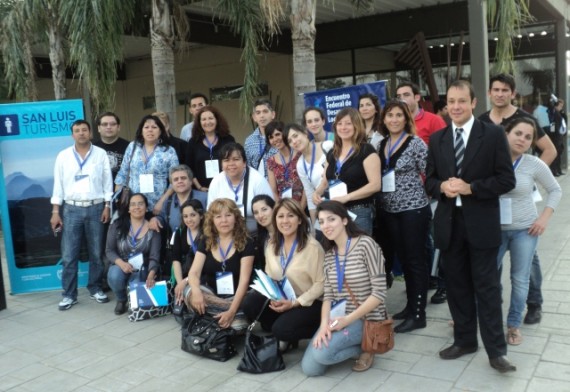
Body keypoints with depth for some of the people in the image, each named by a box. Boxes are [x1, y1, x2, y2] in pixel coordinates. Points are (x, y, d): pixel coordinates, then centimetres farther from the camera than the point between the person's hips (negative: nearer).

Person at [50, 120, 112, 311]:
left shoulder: (101, 154, 4)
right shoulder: (63, 156, 5)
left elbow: (107, 182, 4)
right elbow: (58, 184, 5)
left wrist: (107, 206, -3)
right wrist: (55, 211, 0)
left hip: (95, 208, 0)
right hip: (71, 209, 0)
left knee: (96, 253, 7)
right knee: (69, 255, -1)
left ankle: (95, 289, 20)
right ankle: (69, 294, 8)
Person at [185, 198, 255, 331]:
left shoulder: (246, 243, -7)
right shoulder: (206, 242, 5)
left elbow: (244, 280, -15)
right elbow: (194, 272, -6)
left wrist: (231, 311, -29)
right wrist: (196, 291, -31)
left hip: (236, 298, -5)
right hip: (212, 295, 5)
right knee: (190, 292, -31)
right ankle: (238, 316, -24)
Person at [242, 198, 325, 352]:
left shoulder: (312, 246, -16)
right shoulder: (272, 245, 3)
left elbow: (321, 283, -15)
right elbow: (269, 277, 9)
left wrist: (295, 303, -21)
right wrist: (272, 297, -12)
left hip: (309, 303, -6)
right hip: (281, 299, 6)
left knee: (282, 329, -28)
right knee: (250, 303, -18)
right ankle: (282, 334, 3)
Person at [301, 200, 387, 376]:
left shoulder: (365, 244, -14)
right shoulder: (329, 253, 6)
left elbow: (379, 293, -17)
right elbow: (328, 295, 3)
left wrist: (348, 319, -22)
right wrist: (324, 324, -17)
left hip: (366, 318, -6)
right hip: (338, 317, 7)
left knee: (321, 353, -27)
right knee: (310, 368, -5)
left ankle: (365, 347, 0)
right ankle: (355, 344, 16)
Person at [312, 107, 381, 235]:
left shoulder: (366, 151, -7)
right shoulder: (332, 153, 14)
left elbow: (375, 185, -15)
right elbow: (325, 182, 23)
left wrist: (346, 197, -21)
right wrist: (317, 193, 0)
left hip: (358, 213, -6)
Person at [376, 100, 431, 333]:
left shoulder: (416, 143, -8)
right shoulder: (381, 145, 9)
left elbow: (430, 175, -9)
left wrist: (418, 194, -7)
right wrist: (382, 201, 9)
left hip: (413, 209, -6)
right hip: (388, 211, 6)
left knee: (415, 260, 2)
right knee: (403, 259, 14)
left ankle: (418, 314, 11)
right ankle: (410, 306, 27)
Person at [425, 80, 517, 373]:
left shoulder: (493, 134, -4)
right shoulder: (436, 139, 8)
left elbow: (507, 180, -7)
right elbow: (429, 180, 11)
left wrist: (470, 188, -18)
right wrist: (442, 187, -12)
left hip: (481, 224, -4)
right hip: (449, 224, 4)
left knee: (487, 288, 2)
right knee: (456, 286, 13)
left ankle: (496, 351, 12)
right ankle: (464, 340, 28)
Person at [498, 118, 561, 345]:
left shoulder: (535, 164, -8)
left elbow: (555, 190, 5)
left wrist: (544, 217, -6)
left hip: (525, 229, 0)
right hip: (494, 228, 0)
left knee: (520, 279, 7)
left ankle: (514, 324, 23)